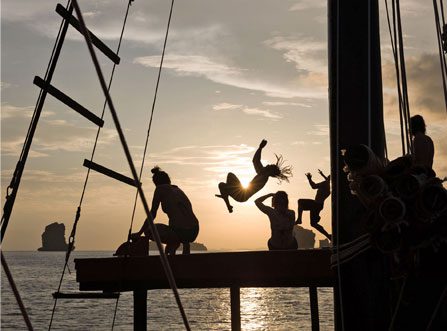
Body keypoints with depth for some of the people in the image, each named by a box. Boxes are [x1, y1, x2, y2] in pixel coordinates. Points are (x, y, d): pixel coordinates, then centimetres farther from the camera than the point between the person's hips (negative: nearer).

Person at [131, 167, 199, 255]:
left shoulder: (160, 189, 7)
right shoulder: (178, 190, 25)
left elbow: (152, 214, 8)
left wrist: (139, 233, 18)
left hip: (179, 232, -6)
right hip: (194, 232, 7)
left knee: (148, 230, 18)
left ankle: (172, 246, 2)